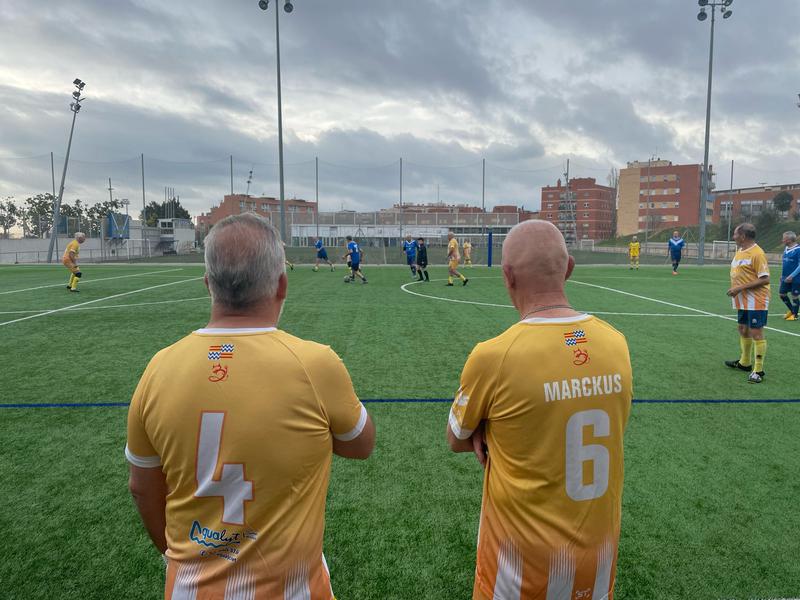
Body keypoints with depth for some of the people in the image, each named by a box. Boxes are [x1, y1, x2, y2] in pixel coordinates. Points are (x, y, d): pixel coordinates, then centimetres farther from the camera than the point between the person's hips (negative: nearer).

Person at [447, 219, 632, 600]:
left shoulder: (493, 356, -25)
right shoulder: (616, 342, -10)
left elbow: (456, 441, -7)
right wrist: (502, 433, -6)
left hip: (526, 553, -4)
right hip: (601, 546, 5)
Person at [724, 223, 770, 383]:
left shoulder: (757, 253, -17)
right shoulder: (739, 251, 11)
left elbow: (765, 279, -20)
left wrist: (741, 288, -21)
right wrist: (734, 289, 9)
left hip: (756, 302, -9)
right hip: (742, 301, 10)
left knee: (756, 333, -6)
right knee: (743, 330, 19)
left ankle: (758, 371, 1)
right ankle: (745, 362, 35)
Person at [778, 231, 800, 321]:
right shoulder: (786, 249, 7)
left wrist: (792, 276, -22)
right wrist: (782, 274, 17)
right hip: (786, 278, 7)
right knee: (782, 294, 11)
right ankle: (791, 310, 31)